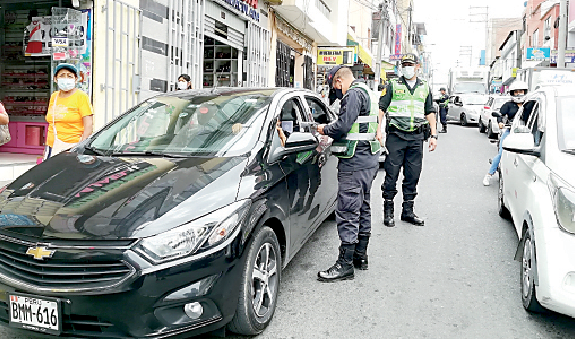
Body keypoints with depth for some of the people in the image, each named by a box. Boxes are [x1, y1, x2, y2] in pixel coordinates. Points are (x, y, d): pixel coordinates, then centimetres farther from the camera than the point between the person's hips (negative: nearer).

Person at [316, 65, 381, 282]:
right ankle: (361, 256, 28)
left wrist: (325, 129, -3)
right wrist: (331, 130, 13)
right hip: (369, 159, 11)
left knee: (347, 212, -8)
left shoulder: (353, 94, -12)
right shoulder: (367, 93, 20)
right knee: (363, 209, 17)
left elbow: (342, 126, -21)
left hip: (355, 162, -11)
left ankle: (345, 264, -3)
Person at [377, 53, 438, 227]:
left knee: (413, 175, 6)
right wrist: (378, 129, -10)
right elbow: (381, 108, 3)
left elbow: (430, 112, 17)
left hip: (416, 137, 3)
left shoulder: (425, 87, 16)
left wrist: (433, 135, 9)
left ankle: (408, 211, 17)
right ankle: (388, 212, 7)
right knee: (391, 174, -3)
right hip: (396, 135, -3)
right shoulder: (393, 85, 6)